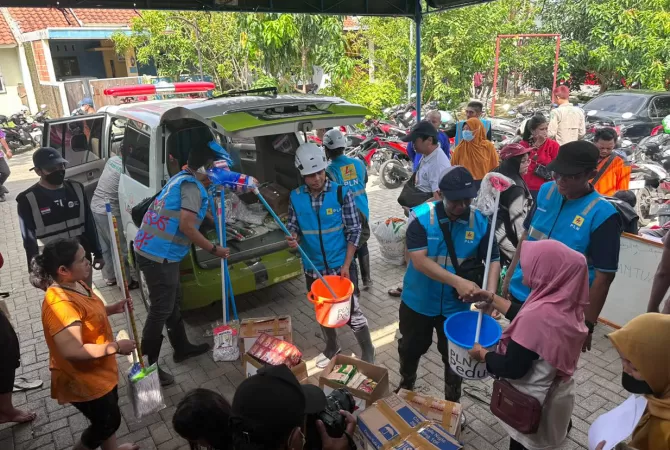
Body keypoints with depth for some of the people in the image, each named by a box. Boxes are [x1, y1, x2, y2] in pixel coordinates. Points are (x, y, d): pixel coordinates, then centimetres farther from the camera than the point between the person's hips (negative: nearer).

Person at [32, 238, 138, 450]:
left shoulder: (75, 284, -4)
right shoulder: (60, 303, -34)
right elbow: (73, 351, -37)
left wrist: (113, 308, -1)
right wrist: (117, 347, -27)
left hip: (99, 370, 9)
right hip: (83, 379, -9)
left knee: (108, 413, 28)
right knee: (107, 421, 12)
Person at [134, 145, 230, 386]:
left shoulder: (180, 178, 15)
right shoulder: (192, 187, -14)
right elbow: (186, 226, -21)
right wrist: (214, 249, -12)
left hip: (151, 249, 10)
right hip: (159, 255, -10)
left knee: (172, 301, 20)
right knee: (161, 309, 0)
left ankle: (181, 347, 35)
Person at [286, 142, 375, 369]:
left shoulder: (342, 193, -12)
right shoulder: (295, 197, -5)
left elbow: (354, 231, -9)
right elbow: (293, 226, 5)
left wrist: (346, 264, -14)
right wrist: (292, 237, -20)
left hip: (341, 266, -3)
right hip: (313, 268, 4)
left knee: (352, 312, 5)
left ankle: (368, 353, 27)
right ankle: (332, 348, 45)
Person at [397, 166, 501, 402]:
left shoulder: (480, 222, -12)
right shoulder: (421, 217, -20)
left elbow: (493, 260, -7)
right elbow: (419, 260, -27)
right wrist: (457, 281, -35)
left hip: (456, 305, 2)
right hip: (418, 301, -1)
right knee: (410, 348, 22)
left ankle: (452, 404, 45)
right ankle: (405, 387, 52)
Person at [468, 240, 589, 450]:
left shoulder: (539, 314, -36)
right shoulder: (565, 304, -11)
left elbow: (512, 368, -27)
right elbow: (524, 317, 7)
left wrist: (482, 354, -10)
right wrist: (492, 298, 10)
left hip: (533, 401, -7)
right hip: (557, 392, 7)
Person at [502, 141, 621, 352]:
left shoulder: (602, 215, -20)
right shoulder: (546, 191, -4)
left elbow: (604, 276, -15)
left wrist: (587, 324, -12)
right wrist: (509, 276, 8)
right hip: (520, 294, 5)